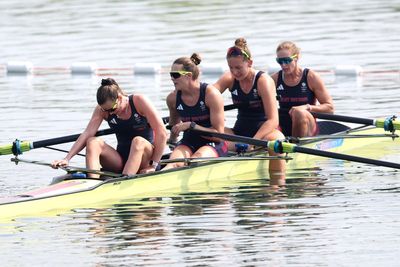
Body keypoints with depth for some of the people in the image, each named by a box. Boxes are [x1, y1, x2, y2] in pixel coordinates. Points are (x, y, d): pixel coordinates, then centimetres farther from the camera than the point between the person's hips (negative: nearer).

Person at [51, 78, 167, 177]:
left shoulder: (138, 101, -11)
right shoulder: (101, 110, 1)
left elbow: (161, 132, -14)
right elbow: (87, 134, -9)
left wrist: (153, 165, -16)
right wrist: (67, 159, -23)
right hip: (121, 161, 4)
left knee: (138, 141, -36)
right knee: (93, 142, -20)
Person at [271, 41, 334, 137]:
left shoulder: (310, 77, -3)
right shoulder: (275, 79, 6)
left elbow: (329, 108, -4)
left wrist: (307, 107, -20)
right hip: (283, 128, 1)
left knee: (299, 112, -35)